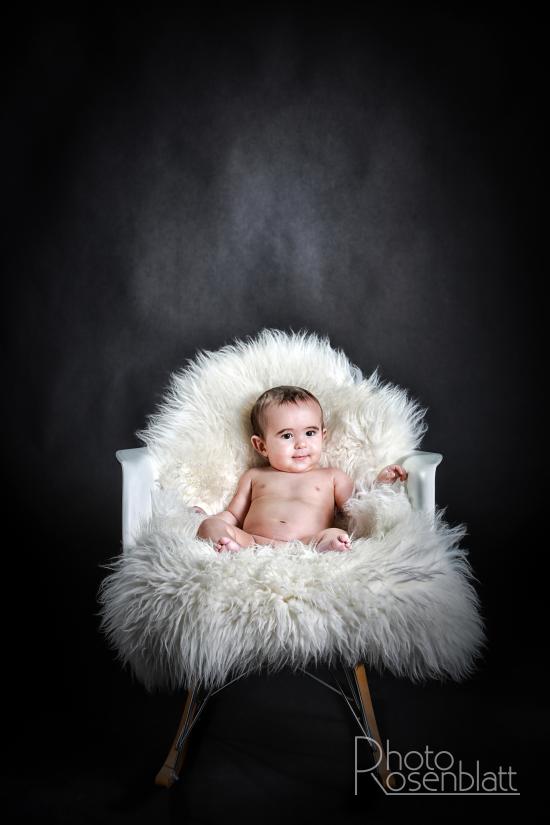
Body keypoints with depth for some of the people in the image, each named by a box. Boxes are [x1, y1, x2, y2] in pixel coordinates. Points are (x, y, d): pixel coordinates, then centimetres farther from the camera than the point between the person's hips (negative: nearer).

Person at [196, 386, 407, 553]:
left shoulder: (332, 477, 25)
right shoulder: (254, 476, 28)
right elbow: (233, 516, 28)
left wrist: (380, 484, 8)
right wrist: (209, 520, 9)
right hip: (251, 541, 1)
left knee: (337, 536, -32)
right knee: (210, 525, -20)